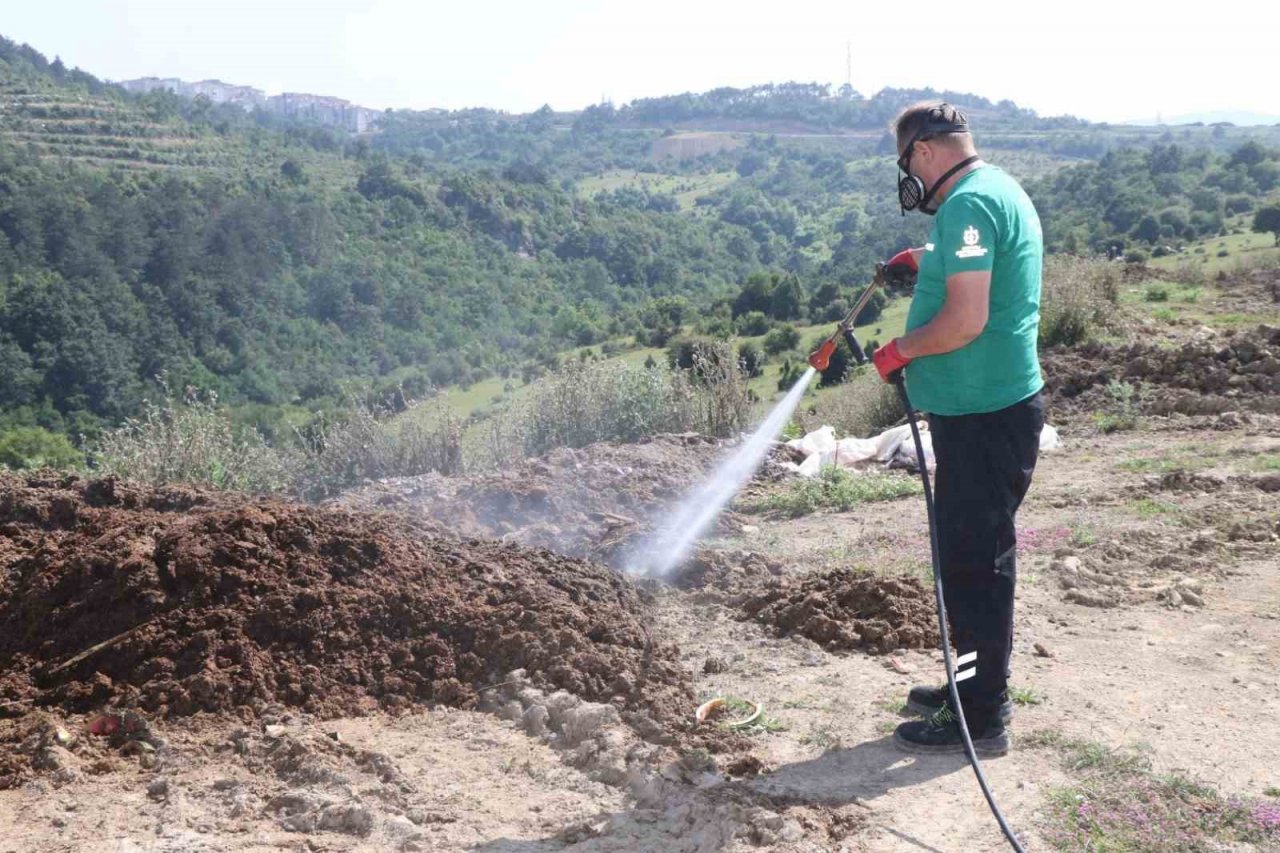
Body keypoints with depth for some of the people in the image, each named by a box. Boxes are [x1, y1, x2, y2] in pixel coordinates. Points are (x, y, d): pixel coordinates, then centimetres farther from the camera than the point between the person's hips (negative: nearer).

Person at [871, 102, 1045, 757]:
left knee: (973, 562, -1)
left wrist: (901, 350, -12)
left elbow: (965, 321, -26)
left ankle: (981, 718, 12)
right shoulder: (1000, 190, 15)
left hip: (982, 416, -10)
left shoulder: (968, 203, -18)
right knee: (978, 555, 19)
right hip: (995, 406, 10)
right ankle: (979, 685, 34)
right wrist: (929, 266, 22)